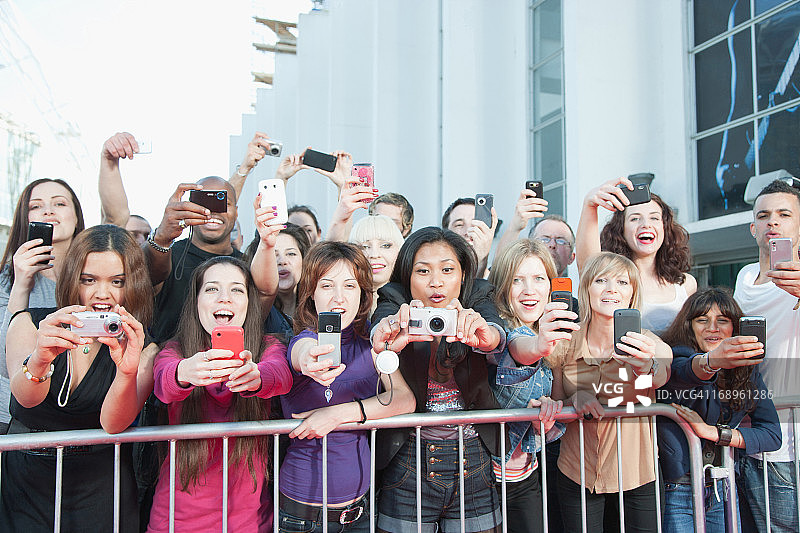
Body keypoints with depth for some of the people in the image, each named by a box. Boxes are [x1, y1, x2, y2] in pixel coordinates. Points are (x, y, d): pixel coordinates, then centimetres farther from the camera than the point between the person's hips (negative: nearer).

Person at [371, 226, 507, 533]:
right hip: (408, 462, -1)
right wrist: (389, 336, -49)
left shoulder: (477, 300, 1)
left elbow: (497, 334, -21)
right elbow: (378, 336, -25)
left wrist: (481, 334, -45)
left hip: (475, 462, 2)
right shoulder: (392, 303, -3)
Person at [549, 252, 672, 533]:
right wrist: (574, 400, -17)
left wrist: (646, 367, -53)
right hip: (577, 477, 1)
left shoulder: (651, 345, -9)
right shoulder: (565, 346, -5)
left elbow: (662, 377, -31)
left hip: (637, 479, 0)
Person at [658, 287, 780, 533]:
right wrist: (711, 361, -61)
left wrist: (713, 432, -15)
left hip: (723, 492, 5)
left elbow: (773, 434, -2)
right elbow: (685, 371, -39)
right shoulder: (676, 358, -13)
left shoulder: (746, 370, 2)